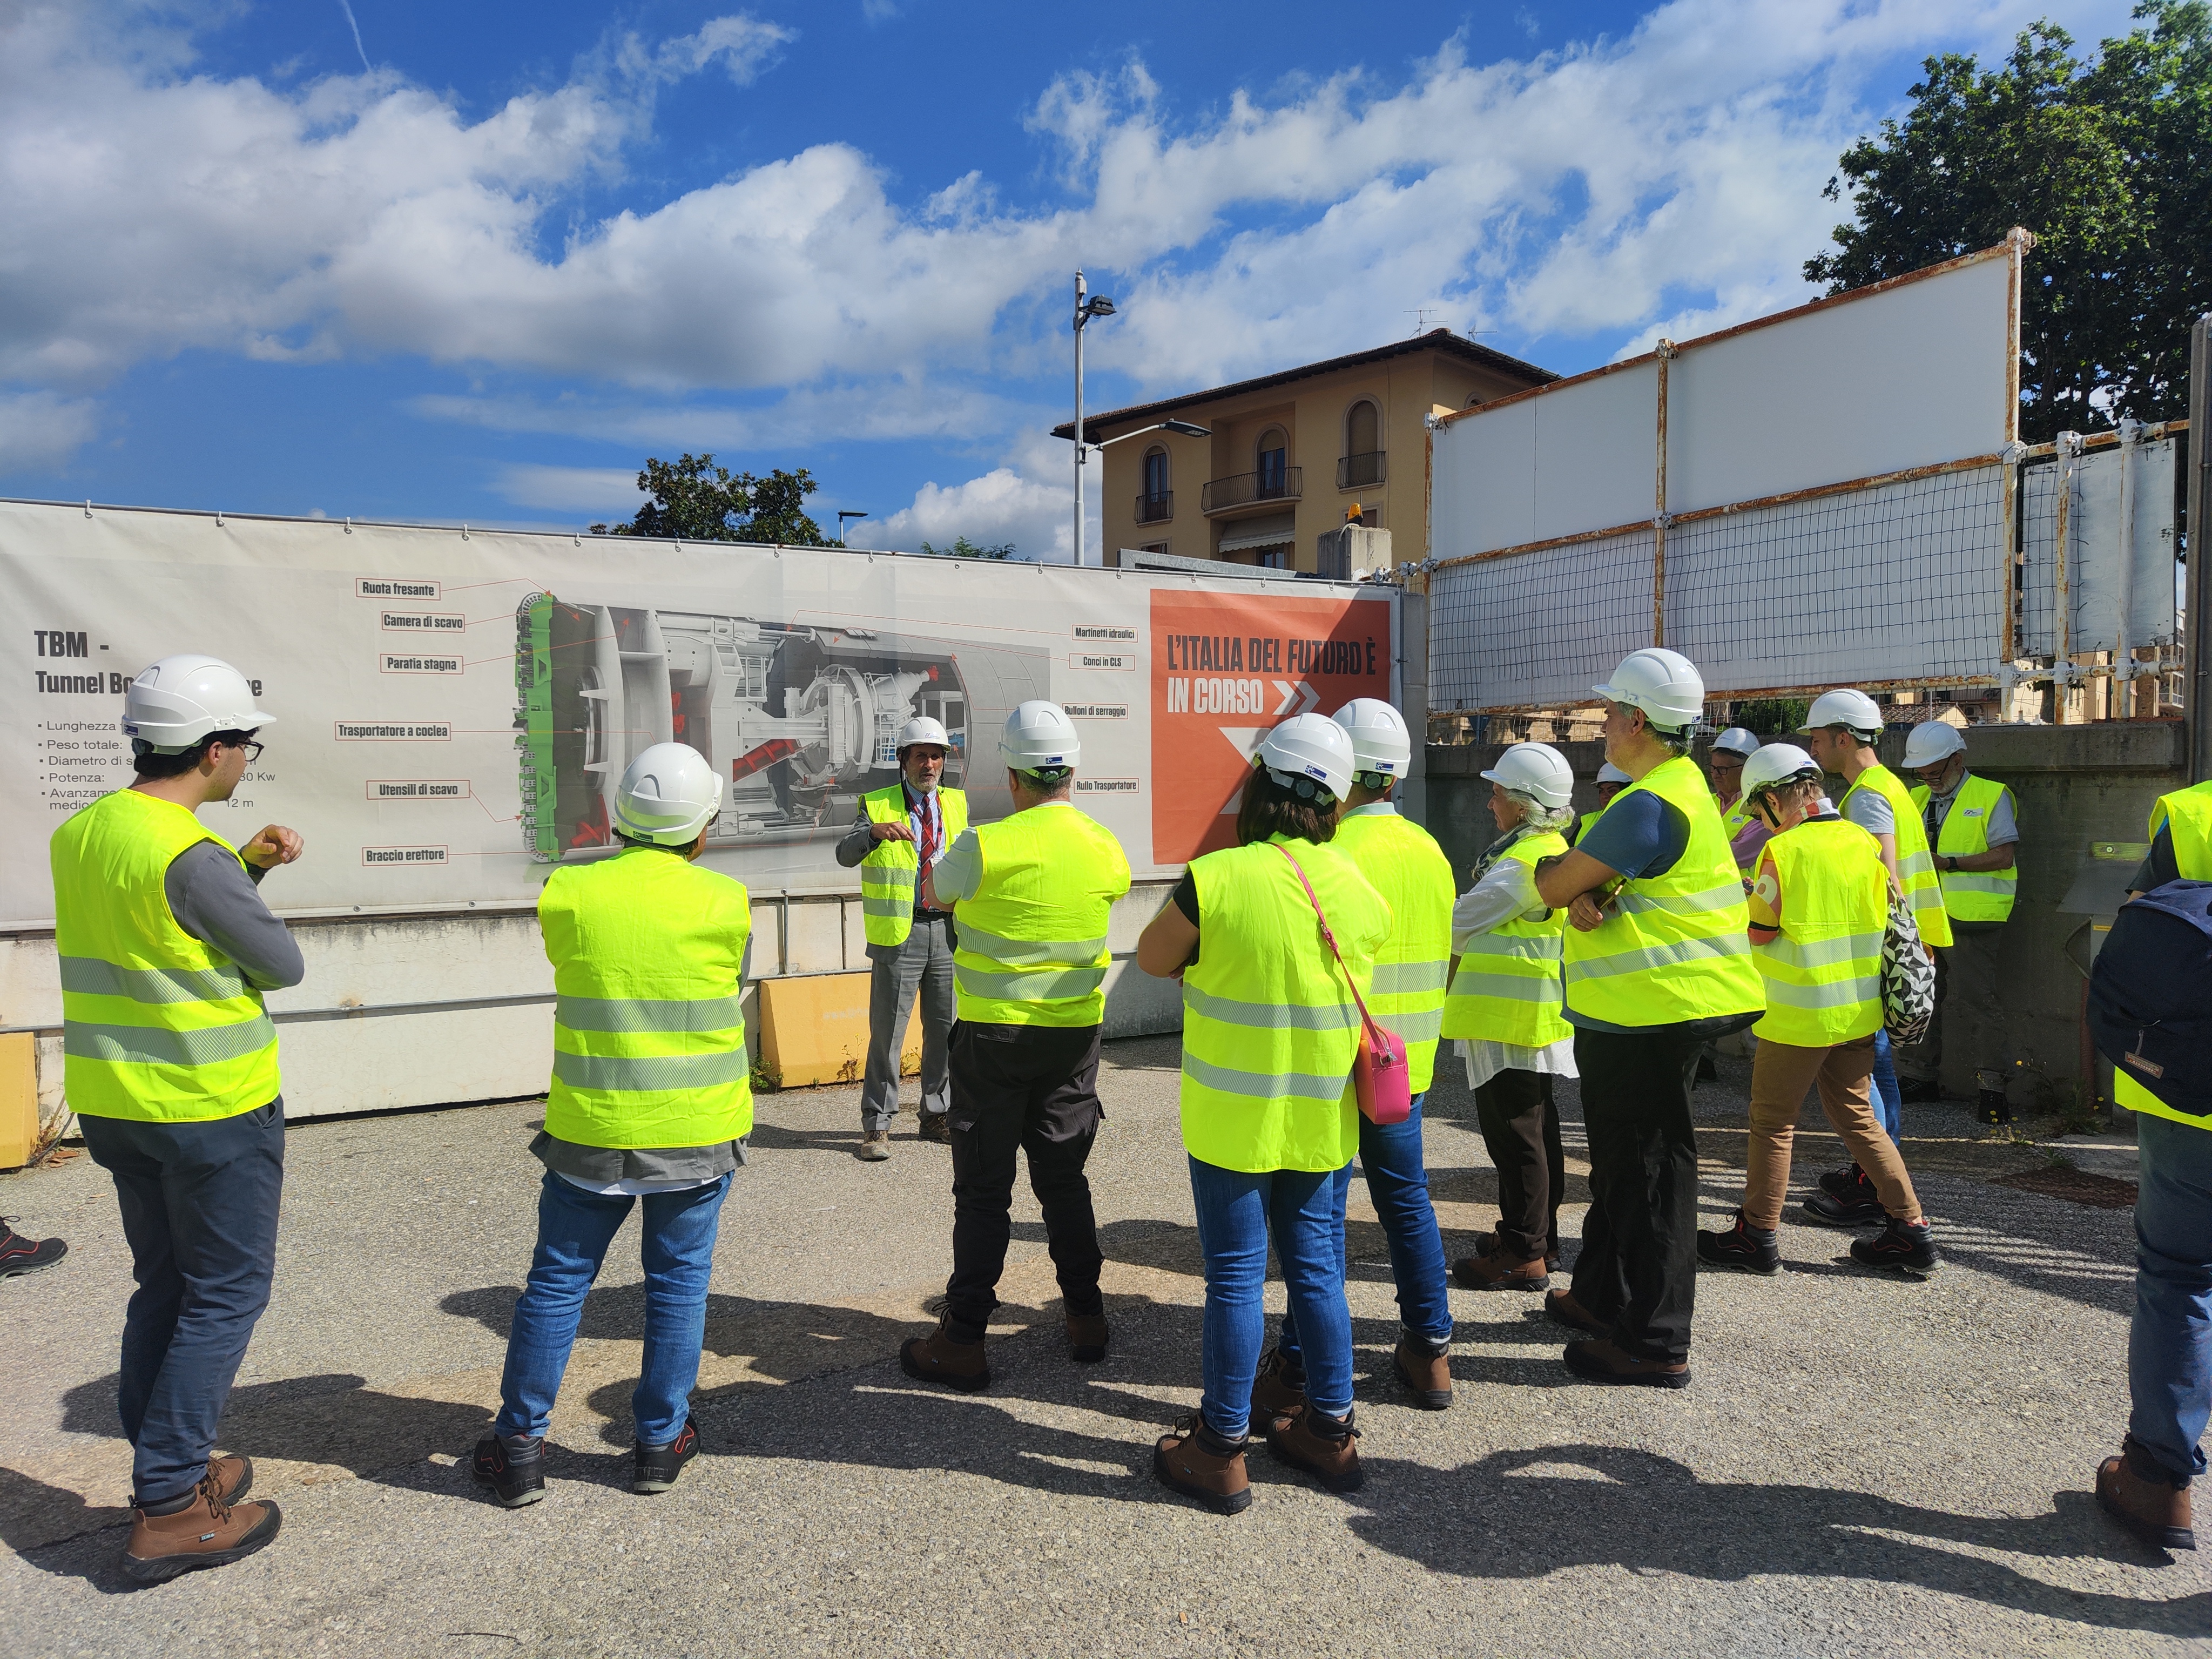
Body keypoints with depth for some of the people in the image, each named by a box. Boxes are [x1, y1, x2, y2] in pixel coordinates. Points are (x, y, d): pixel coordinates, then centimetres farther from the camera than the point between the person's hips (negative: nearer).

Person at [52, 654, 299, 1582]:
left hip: (115, 1104, 9)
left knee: (165, 1288, 19)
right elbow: (282, 966, -12)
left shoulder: (79, 836, 6)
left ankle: (170, 1472, 29)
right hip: (211, 1108, -9)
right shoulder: (189, 856, -22)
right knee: (226, 1296, 3)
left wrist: (248, 866, 9)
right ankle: (169, 1512, 8)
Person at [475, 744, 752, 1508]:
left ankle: (519, 1446, 22)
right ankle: (660, 1442, 22)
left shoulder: (566, 894, -7)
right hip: (696, 1130, 0)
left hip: (592, 1129, 1)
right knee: (678, 1281, 13)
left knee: (557, 1280, 14)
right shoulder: (728, 902, -10)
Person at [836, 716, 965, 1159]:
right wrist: (874, 831, -32)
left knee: (946, 1030, 10)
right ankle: (877, 1125, 9)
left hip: (948, 930, 4)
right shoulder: (878, 804, 0)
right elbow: (845, 855, -13)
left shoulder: (957, 803, 13)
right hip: (898, 935, -4)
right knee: (887, 1032, -1)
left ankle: (936, 1115, 24)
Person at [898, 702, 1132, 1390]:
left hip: (995, 1035, -4)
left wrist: (929, 868, 26)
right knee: (1064, 1178, 17)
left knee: (983, 1189, 4)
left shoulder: (986, 847, -16)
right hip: (1076, 1034, 4)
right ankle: (1086, 1317, 25)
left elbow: (932, 894, 2)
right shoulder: (1107, 849, -3)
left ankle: (964, 1340, 10)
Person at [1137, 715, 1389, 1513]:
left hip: (1232, 1117, -4)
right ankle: (1330, 1432, 28)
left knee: (1235, 1278, 5)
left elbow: (1153, 960, -3)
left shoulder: (1215, 880, -18)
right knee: (1317, 1270, 16)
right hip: (1321, 1118, 4)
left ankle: (1220, 1449, 17)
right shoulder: (1362, 893, -3)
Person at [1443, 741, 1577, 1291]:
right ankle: (1541, 1239, 27)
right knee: (1534, 1128, 17)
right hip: (1535, 1017, 10)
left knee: (1514, 1133, -3)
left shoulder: (1522, 863, -20)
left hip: (1510, 1017, -10)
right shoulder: (1553, 850, 13)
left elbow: (1459, 925, -13)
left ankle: (1523, 1254, 4)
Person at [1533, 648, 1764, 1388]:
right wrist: (1583, 897, -12)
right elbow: (1577, 885, 8)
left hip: (1655, 1012, -11)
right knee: (1623, 1160, 21)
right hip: (1650, 1010, 11)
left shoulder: (1650, 806, -22)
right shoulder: (1682, 782, 14)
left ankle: (1654, 1342, 9)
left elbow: (1554, 885, -17)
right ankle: (1603, 1295, 36)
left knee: (1647, 1173, -1)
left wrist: (1557, 877, 3)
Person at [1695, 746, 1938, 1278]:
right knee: (1856, 1115, 18)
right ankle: (1911, 1229, 17)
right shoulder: (1863, 841, 3)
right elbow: (1884, 916, 13)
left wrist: (1749, 897, 6)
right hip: (1859, 1010, 7)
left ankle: (1758, 1235, 14)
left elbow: (1757, 932, -12)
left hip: (1799, 1015, -7)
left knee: (1773, 1121, 6)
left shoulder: (1784, 850, -16)